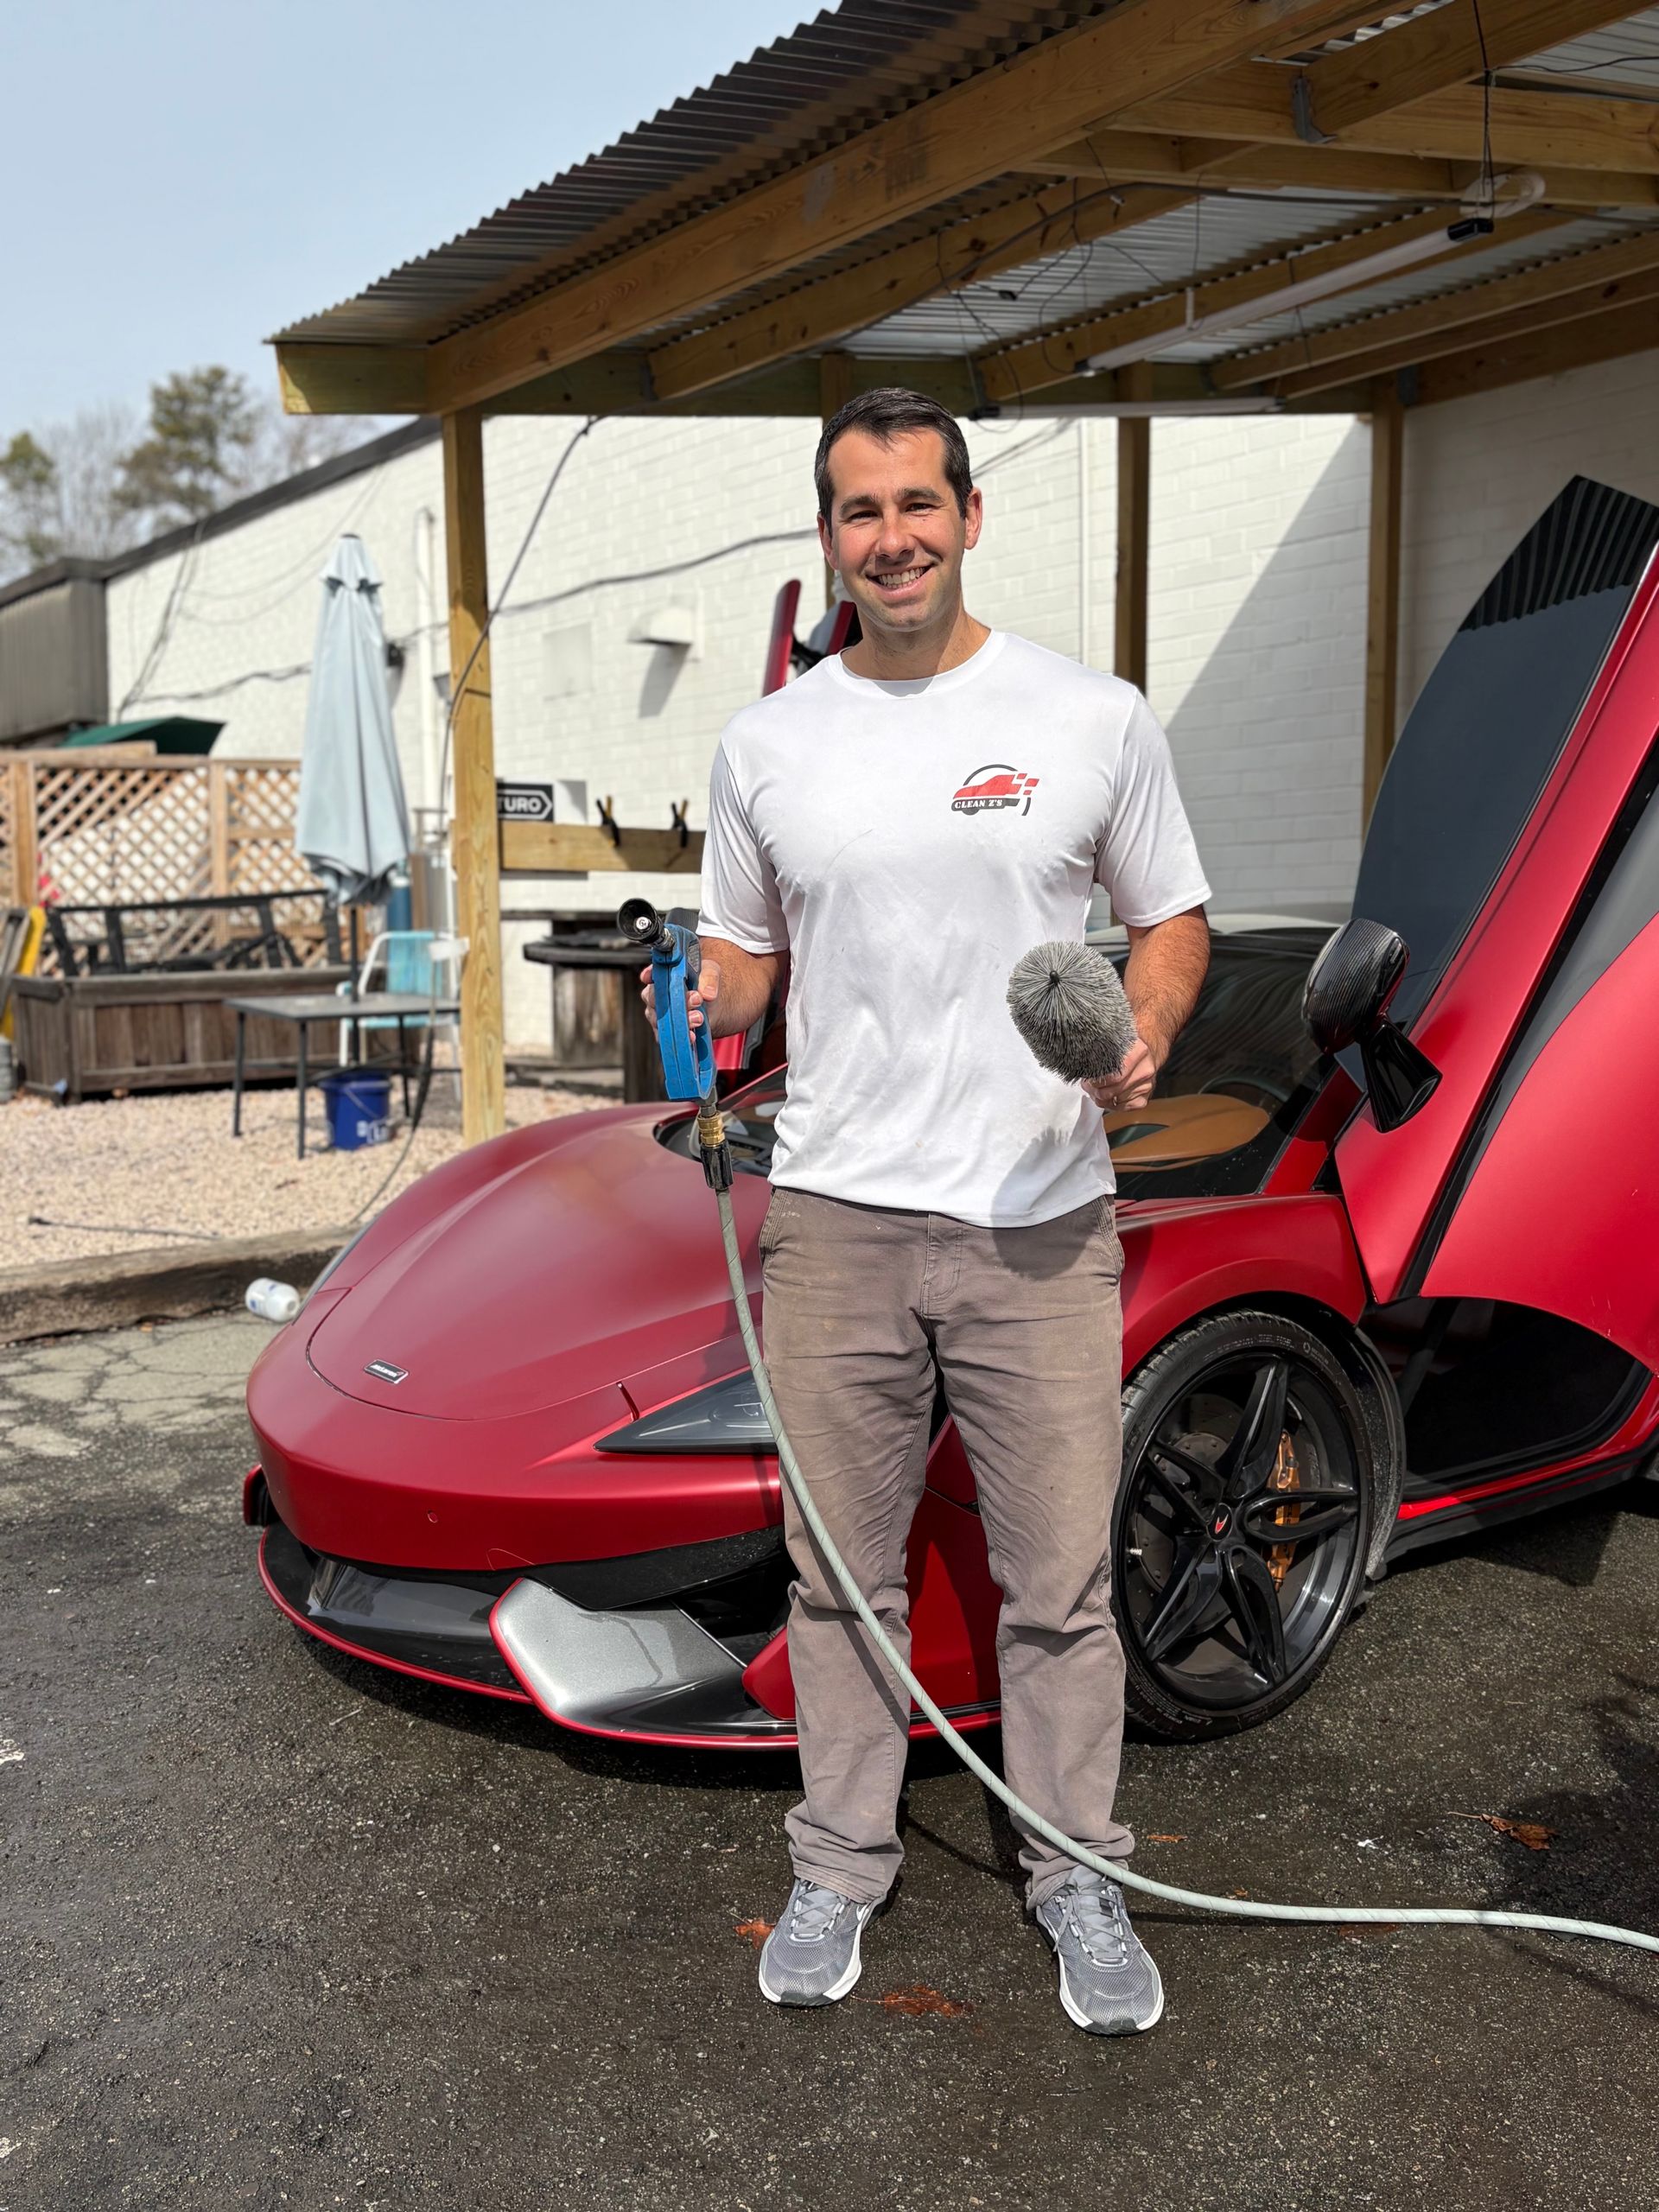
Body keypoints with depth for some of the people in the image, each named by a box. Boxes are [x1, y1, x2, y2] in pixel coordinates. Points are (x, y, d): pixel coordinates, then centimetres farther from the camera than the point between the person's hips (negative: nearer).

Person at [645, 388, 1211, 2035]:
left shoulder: (1092, 718, 2)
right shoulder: (765, 745, 8)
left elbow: (1172, 922, 9)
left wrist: (1143, 1037, -12)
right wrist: (714, 1008, -8)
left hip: (1042, 1221, -1)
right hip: (835, 1216, 2)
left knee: (1059, 1579, 7)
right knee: (841, 1572, 12)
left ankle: (1077, 1874, 27)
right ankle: (840, 1865, 30)